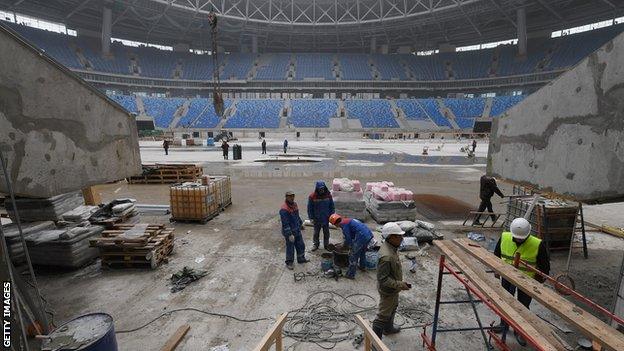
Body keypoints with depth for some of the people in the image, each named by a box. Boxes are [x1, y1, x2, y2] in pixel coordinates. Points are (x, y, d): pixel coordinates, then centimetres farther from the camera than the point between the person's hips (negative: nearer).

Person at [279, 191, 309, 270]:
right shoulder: (284, 209, -26)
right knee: (290, 248, 7)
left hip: (297, 230, 8)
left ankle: (301, 259, 40)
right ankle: (289, 263, 27)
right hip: (289, 232, -8)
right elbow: (285, 224, -26)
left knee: (301, 245, 20)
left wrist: (301, 224, 25)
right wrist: (289, 234, -26)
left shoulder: (294, 204, 2)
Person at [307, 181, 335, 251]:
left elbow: (332, 207, 2)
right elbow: (310, 208, -6)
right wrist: (311, 218, -7)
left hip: (326, 218, 1)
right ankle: (316, 244, 31)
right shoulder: (312, 196, -14)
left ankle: (326, 245, 31)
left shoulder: (328, 195, -8)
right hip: (316, 219, -1)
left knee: (326, 232, 15)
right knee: (316, 232, 13)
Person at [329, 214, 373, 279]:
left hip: (362, 237, -10)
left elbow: (348, 238, -7)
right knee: (362, 252, 31)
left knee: (353, 256, 2)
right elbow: (351, 235, 30)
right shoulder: (348, 220, 22)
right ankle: (363, 267, 50)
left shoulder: (343, 224, -6)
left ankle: (350, 274, 8)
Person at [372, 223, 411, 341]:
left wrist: (399, 283, 17)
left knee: (393, 307, 30)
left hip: (393, 288, 10)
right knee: (383, 315, 8)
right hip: (388, 290, -10)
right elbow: (383, 279, -32)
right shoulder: (386, 256, -39)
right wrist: (400, 285, -27)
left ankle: (388, 328, 54)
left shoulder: (390, 247, -7)